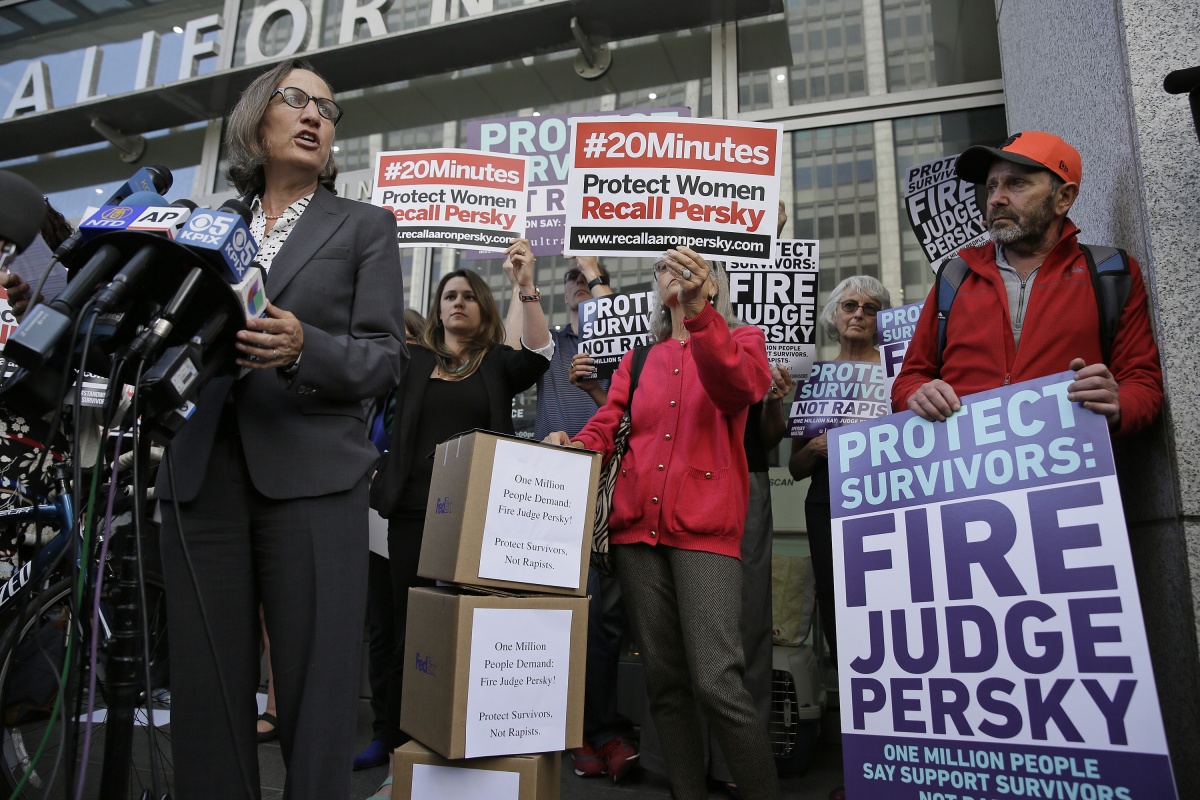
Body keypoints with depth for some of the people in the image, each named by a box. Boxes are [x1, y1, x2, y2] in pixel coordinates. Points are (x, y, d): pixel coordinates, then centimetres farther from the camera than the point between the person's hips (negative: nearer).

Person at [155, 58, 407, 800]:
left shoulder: (365, 226, 11)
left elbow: (386, 357, 0)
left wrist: (302, 348, -18)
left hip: (310, 473, -3)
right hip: (202, 473, 3)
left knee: (315, 690, -3)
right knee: (206, 688, 5)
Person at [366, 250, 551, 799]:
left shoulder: (499, 364, 10)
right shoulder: (413, 360, 14)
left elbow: (539, 354, -7)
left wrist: (525, 285, -15)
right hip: (415, 511, 1)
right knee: (411, 636, 3)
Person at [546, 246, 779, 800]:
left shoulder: (741, 340, 10)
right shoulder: (640, 359, 20)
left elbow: (737, 387, -13)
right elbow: (606, 423, 14)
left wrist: (698, 309, -27)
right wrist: (571, 447, -8)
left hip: (705, 526, -4)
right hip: (637, 526, 4)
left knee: (716, 682, -14)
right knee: (664, 682, 7)